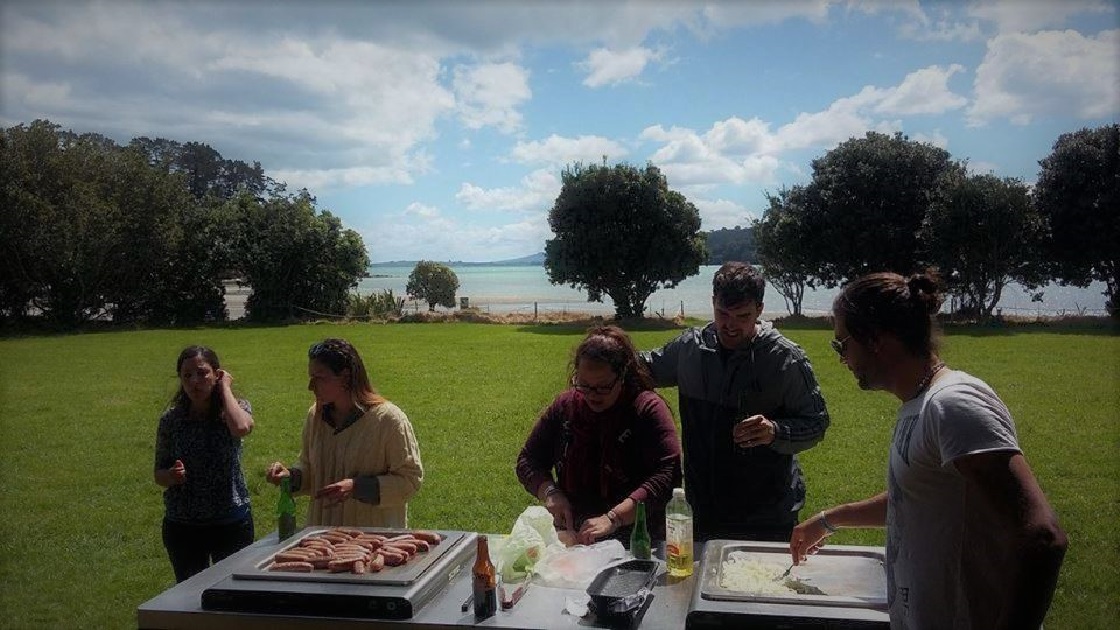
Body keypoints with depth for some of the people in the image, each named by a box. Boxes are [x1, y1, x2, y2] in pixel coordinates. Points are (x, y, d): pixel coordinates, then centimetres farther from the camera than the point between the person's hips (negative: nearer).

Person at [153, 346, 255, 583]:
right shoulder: (171, 419, -1)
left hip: (231, 524, -1)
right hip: (182, 526, 2)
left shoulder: (236, 408, -5)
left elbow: (241, 428, -30)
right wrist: (172, 476, -18)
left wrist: (225, 388, -16)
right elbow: (159, 474, 5)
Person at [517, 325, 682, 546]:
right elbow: (528, 461, 14)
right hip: (572, 538, 2)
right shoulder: (565, 406, 5)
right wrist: (550, 492, -6)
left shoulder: (649, 410, -8)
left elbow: (668, 475, -19)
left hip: (636, 543, -1)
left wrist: (613, 519, -25)